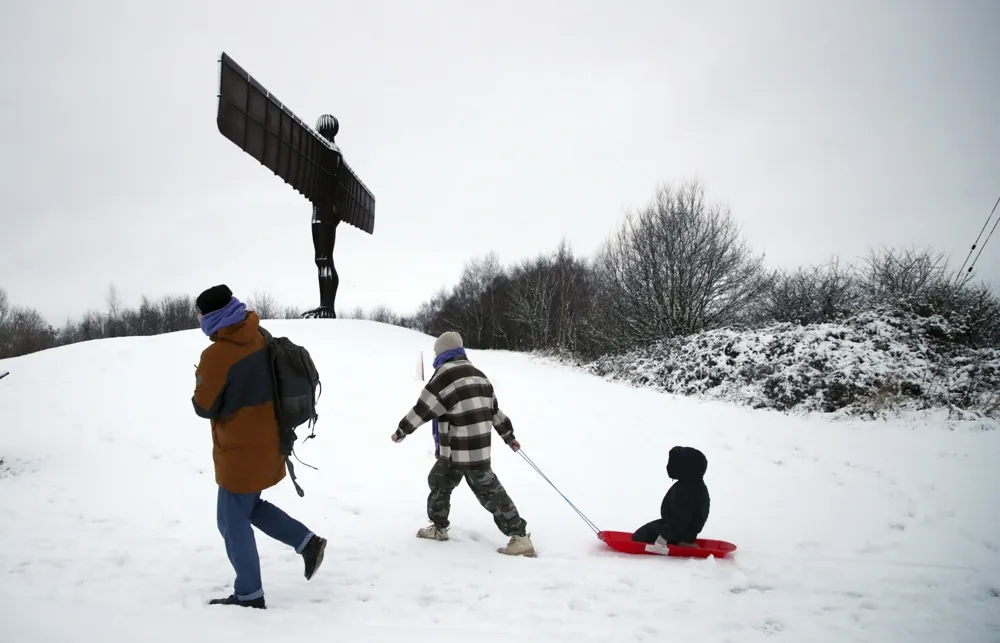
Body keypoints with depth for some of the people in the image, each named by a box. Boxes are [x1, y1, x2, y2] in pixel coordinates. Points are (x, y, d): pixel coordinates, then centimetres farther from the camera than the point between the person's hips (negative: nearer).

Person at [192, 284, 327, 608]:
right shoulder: (262, 340, -1)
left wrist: (201, 381, 4)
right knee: (249, 506, 26)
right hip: (268, 442, 8)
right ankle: (308, 542, 20)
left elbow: (204, 407, -14)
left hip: (241, 450, -8)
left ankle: (249, 595, 14)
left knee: (233, 522, 6)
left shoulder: (216, 355, -24)